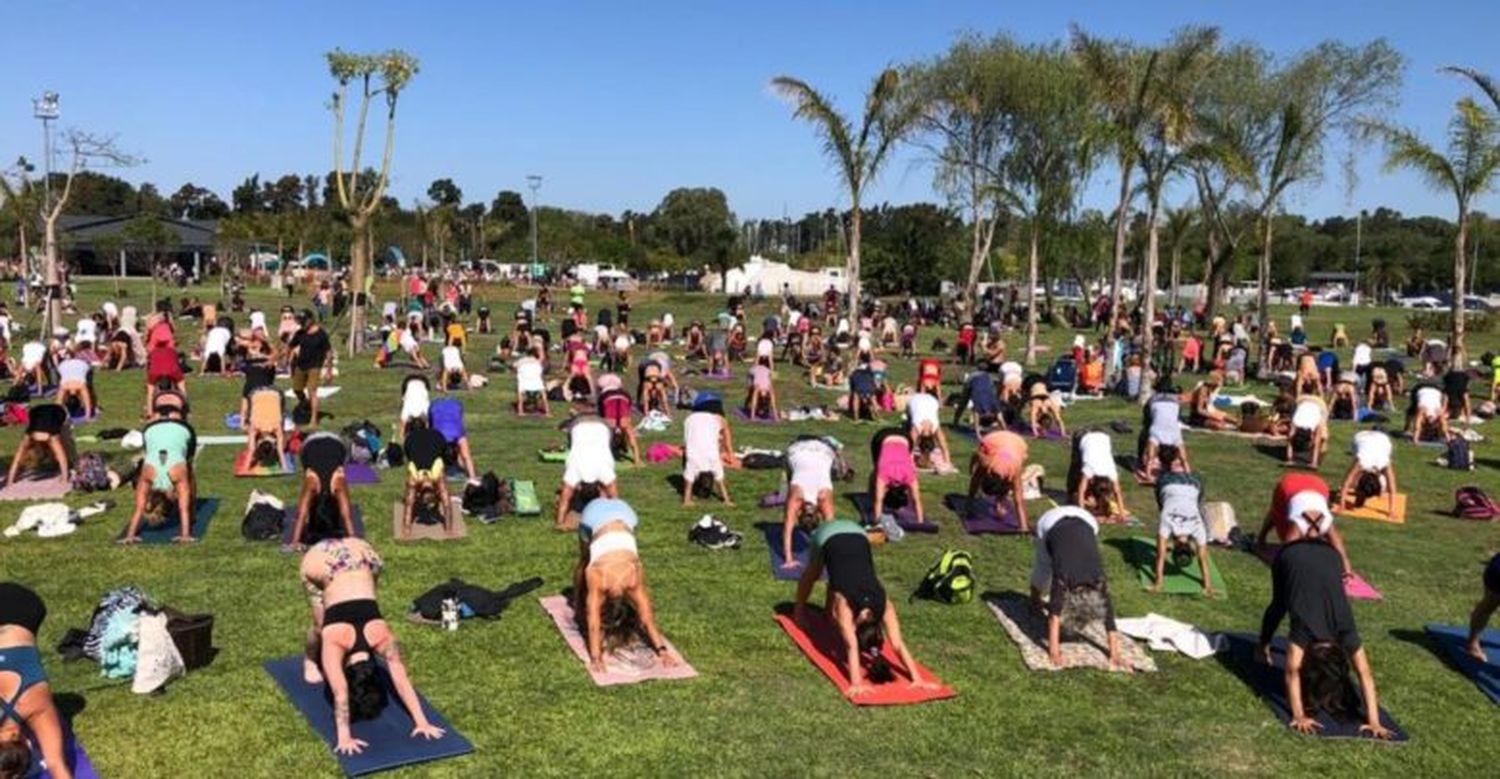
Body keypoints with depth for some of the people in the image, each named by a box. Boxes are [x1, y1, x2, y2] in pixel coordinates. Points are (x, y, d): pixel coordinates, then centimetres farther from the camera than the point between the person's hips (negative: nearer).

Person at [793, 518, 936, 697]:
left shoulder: (884, 606, -26)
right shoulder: (844, 605, -33)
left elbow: (899, 644, -26)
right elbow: (851, 647, -39)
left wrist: (917, 678, -31)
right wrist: (856, 683, -47)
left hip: (856, 535, 1)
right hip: (828, 535, -1)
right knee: (812, 575, 27)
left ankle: (830, 609, 52)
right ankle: (800, 608, 53)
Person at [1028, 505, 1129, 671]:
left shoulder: (1098, 580, -30)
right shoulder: (1063, 578, -36)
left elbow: (1109, 617, -28)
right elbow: (1054, 614, -39)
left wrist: (1115, 654, -31)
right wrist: (1054, 650, -46)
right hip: (1051, 522, -1)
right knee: (1043, 573, 15)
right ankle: (1035, 599, 43)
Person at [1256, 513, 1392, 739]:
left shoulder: (1345, 633, -28)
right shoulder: (1304, 631, -34)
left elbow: (1366, 674, -27)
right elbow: (1292, 672, -35)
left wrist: (1374, 722, -31)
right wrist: (1298, 716, -43)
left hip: (1327, 555, 2)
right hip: (1292, 556, -2)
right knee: (1279, 606, 21)